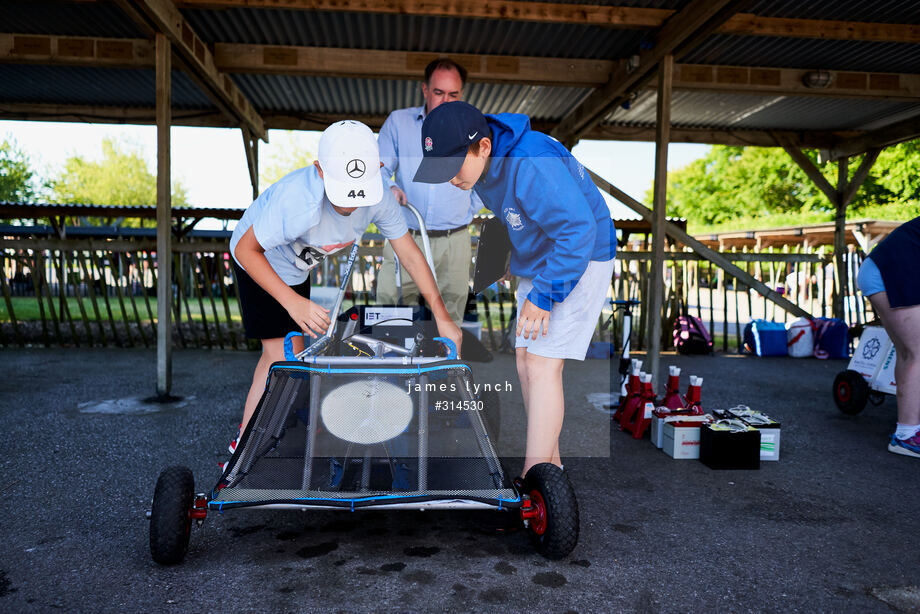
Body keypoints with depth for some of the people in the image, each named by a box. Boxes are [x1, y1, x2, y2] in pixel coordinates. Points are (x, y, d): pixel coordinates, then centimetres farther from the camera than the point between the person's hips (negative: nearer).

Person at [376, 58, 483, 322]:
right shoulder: (398, 121, 9)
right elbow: (379, 168, 6)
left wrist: (466, 214, 9)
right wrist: (389, 188, -15)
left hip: (453, 243, 1)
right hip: (404, 238, 0)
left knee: (451, 317, -1)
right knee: (388, 303, -7)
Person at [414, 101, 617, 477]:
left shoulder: (533, 166, -32)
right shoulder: (483, 165, -3)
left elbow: (579, 229, -31)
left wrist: (543, 297, -26)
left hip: (579, 261, -9)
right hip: (537, 261, 9)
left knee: (542, 365, -13)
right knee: (525, 358, 7)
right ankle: (550, 464, 21)